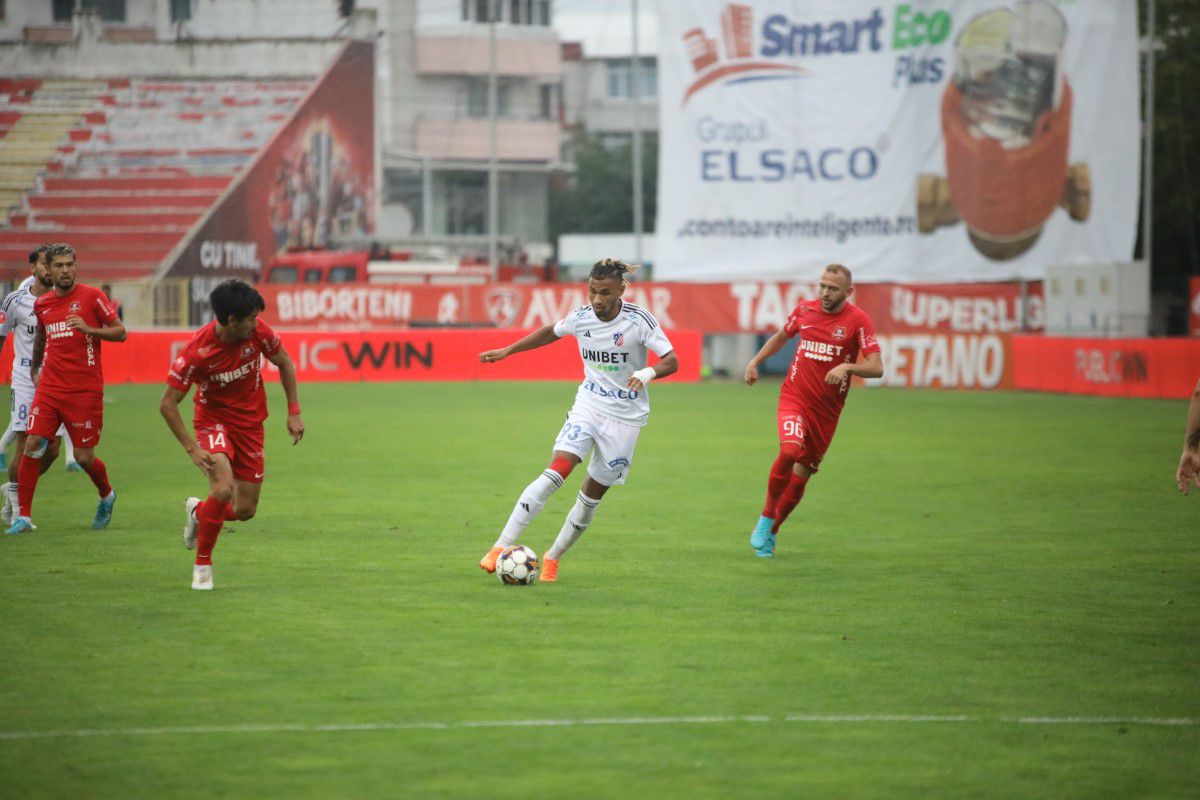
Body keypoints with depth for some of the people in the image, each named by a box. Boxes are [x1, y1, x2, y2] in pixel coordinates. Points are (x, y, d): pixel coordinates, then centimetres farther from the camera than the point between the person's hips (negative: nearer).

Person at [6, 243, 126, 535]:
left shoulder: (91, 296, -3)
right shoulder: (42, 304, 11)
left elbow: (120, 332, -3)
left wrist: (88, 329, -17)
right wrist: (34, 369, 35)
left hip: (85, 390, -4)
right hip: (49, 388, 4)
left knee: (84, 458, -1)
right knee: (32, 446, -10)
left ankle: (107, 496, 32)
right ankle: (23, 516, -3)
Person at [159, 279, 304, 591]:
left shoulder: (258, 332, -16)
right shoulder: (197, 352, -26)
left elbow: (285, 363, 5)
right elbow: (167, 404, -19)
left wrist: (294, 411, 1)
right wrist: (192, 448, -24)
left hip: (250, 423, 4)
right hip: (213, 421, -4)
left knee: (245, 510, 4)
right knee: (223, 489, -29)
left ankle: (198, 511, 37)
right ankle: (203, 563, -9)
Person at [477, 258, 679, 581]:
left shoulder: (639, 320, -15)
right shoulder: (581, 317, -4)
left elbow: (672, 361, -17)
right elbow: (551, 332, 18)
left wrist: (649, 372, -39)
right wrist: (506, 351, 20)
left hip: (625, 417, -1)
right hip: (588, 406, 2)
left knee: (591, 497, 4)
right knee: (554, 474, -18)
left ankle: (553, 558, 24)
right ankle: (501, 548, -19)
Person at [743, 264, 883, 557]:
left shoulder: (857, 320, -8)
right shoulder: (804, 310, 1)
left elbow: (876, 368, -15)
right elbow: (782, 335, 23)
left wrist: (846, 367, -32)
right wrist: (755, 361, 17)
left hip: (826, 409, 0)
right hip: (794, 398, 0)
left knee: (801, 475, 7)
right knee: (790, 450, -28)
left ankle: (770, 533, 28)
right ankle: (766, 518, -10)